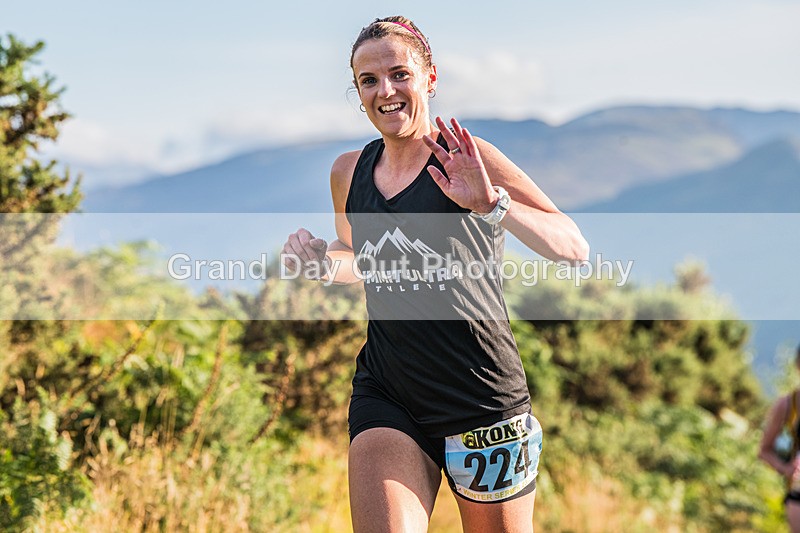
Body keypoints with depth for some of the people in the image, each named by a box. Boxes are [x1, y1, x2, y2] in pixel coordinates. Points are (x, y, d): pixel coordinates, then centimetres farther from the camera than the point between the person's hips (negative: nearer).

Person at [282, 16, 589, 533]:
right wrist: (322, 261, 5)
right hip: (386, 396, 3)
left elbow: (574, 249, -11)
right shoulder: (349, 172, 8)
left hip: (482, 394, -3)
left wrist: (493, 204, -25)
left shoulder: (468, 161, -7)